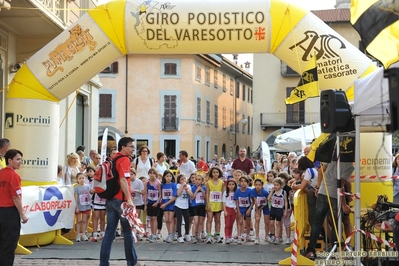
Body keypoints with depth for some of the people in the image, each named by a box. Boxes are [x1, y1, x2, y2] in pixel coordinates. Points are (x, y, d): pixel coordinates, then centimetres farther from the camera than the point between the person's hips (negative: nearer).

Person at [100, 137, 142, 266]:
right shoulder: (125, 160, -12)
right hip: (121, 200, -8)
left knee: (110, 232, 6)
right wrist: (129, 199, -26)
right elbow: (123, 180, -23)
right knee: (128, 231, 5)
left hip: (111, 199, 8)